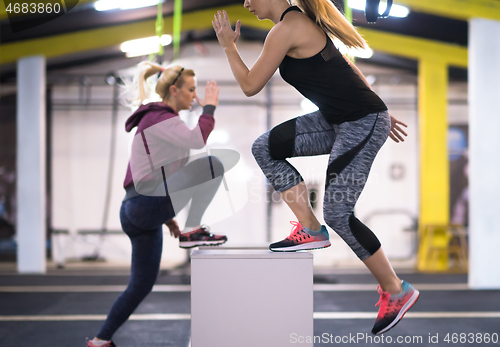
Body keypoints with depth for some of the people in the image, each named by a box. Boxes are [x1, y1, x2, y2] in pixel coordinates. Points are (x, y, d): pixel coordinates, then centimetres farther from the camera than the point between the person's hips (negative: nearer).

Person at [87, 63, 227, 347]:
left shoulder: (158, 120, 24)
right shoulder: (159, 118, -8)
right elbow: (196, 140, -25)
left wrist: (166, 214, 28)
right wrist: (209, 107, -9)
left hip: (139, 213, 10)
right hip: (146, 207, -10)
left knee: (142, 286, 13)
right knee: (211, 165, -18)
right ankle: (192, 232, -10)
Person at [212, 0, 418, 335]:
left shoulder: (285, 30, -16)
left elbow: (250, 86, -10)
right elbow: (345, 69, 19)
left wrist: (228, 45, 5)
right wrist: (381, 112, 24)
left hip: (363, 124, -10)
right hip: (336, 119, 10)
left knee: (338, 213, -8)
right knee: (266, 148, 3)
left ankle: (396, 291, 6)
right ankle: (310, 229, 7)